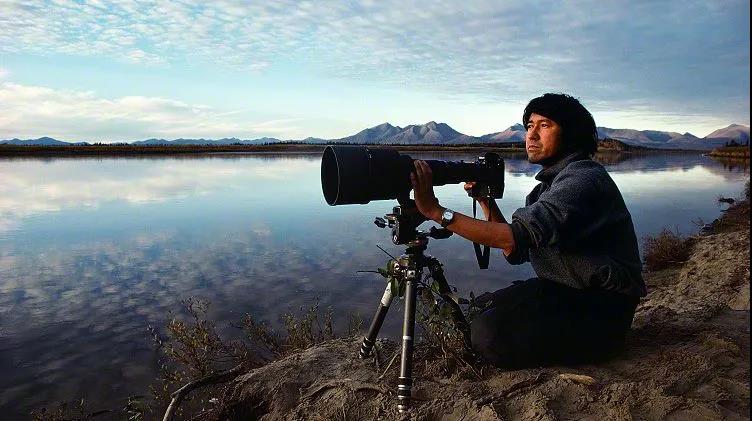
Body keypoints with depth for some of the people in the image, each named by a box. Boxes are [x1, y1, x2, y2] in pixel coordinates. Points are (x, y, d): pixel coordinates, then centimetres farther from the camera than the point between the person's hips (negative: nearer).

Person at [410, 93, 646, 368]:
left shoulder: (583, 178, -20)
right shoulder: (550, 183, 12)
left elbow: (516, 237, -32)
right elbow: (515, 253, 7)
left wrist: (437, 212, -33)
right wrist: (486, 202, -3)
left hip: (601, 312, -9)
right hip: (565, 292, 9)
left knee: (489, 334, -22)